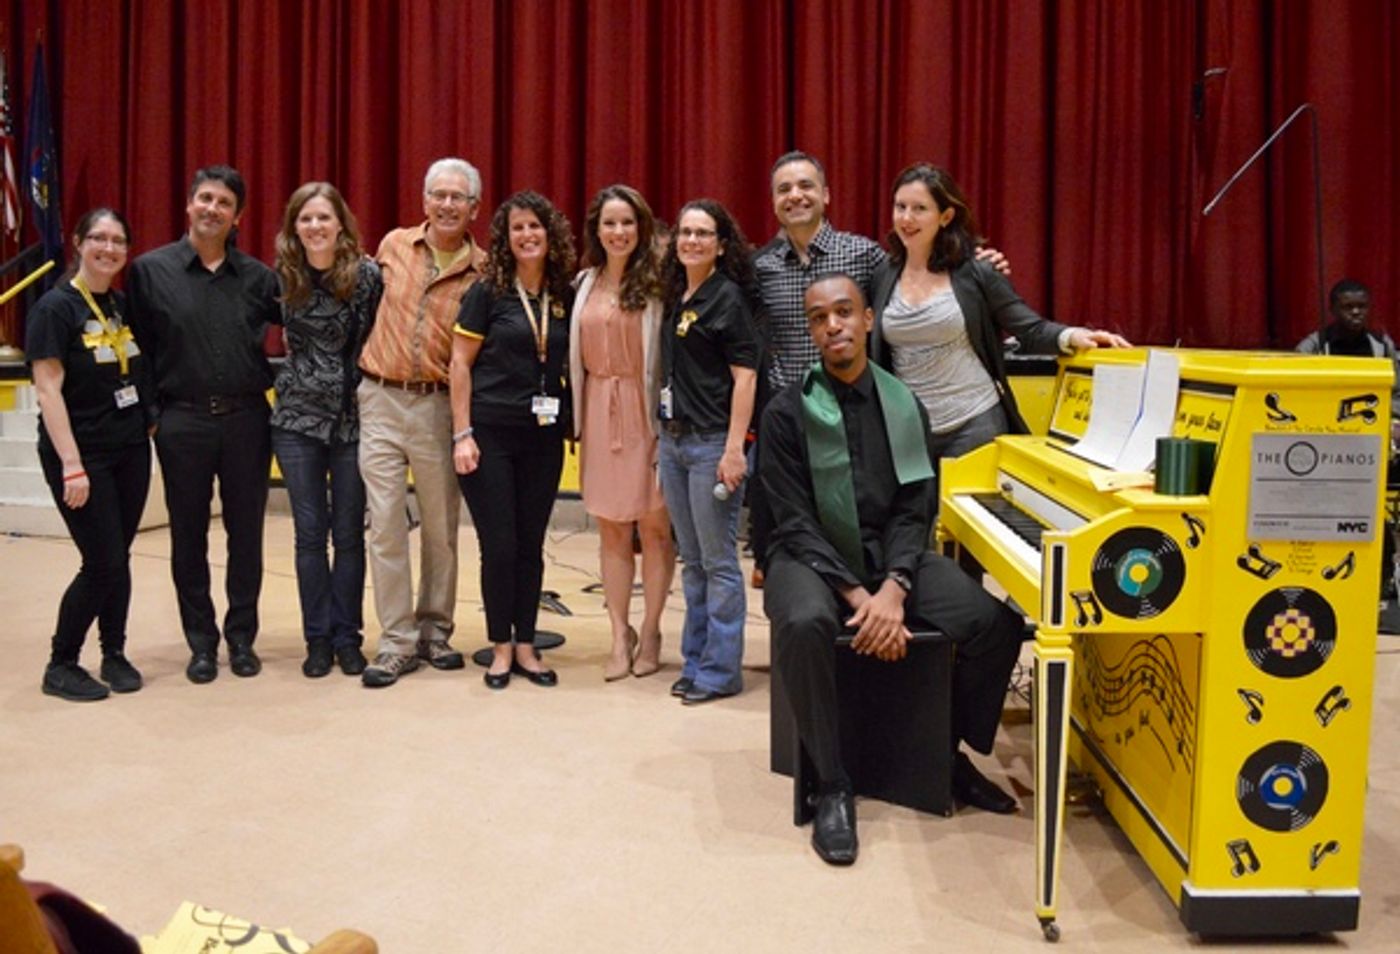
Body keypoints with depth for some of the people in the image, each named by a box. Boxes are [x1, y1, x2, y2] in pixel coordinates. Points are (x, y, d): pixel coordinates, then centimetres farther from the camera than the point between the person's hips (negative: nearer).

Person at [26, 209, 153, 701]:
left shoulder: (125, 304, 9)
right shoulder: (55, 306, -10)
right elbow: (48, 389, -14)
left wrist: (151, 423, 5)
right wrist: (71, 464, -19)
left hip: (130, 450, 6)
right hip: (82, 453, -6)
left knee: (119, 558, 9)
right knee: (103, 563, -6)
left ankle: (114, 655, 23)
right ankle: (60, 665, 11)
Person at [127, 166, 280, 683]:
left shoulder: (256, 276, 4)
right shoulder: (150, 270, 1)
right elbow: (138, 347, 2)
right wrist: (150, 409, -1)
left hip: (246, 419, 1)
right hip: (183, 421, -1)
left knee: (246, 532, 6)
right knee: (188, 535, 7)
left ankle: (241, 637, 19)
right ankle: (201, 642, 19)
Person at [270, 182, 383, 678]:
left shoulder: (367, 274, -8)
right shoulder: (283, 277, 0)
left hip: (352, 418, -2)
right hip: (297, 418, 2)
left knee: (349, 533, 5)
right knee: (310, 532, 6)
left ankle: (347, 637, 17)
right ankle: (318, 638, 16)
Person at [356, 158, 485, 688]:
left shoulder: (482, 271, -1)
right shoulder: (394, 246, 5)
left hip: (439, 405, -1)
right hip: (381, 400, 1)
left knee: (441, 525, 8)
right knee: (386, 524, 0)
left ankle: (434, 630, 24)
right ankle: (397, 641, 8)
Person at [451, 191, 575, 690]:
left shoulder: (565, 296, 6)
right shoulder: (488, 292, -4)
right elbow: (460, 363, -4)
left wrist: (572, 424, 3)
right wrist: (462, 434, -9)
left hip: (544, 437, 3)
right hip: (491, 433, -3)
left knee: (531, 544, 10)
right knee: (499, 545, 1)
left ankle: (526, 646, 21)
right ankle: (501, 647, 16)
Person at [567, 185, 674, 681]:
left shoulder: (655, 284, -4)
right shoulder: (584, 284, 8)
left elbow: (669, 354, -7)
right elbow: (575, 354, 10)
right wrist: (578, 419, 5)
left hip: (645, 412, -4)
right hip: (600, 412, 4)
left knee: (653, 525, 3)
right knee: (611, 528, 8)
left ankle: (649, 632, 17)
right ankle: (619, 636, 18)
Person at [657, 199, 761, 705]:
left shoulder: (728, 297, -8)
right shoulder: (677, 297, 13)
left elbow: (745, 376, -13)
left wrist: (734, 449, -19)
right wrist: (665, 432, 11)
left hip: (712, 443, -8)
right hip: (673, 438, 8)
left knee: (718, 561, 0)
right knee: (691, 561, 14)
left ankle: (720, 669, 9)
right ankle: (695, 659, 23)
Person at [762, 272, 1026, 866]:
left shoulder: (905, 407, 4)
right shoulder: (787, 413, -5)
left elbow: (914, 511, -1)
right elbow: (797, 523, -11)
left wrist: (893, 590, -20)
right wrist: (857, 595, -23)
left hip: (891, 556, 3)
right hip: (814, 558, -3)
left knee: (998, 622, -18)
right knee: (805, 624, -37)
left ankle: (949, 753, 8)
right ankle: (833, 786, -18)